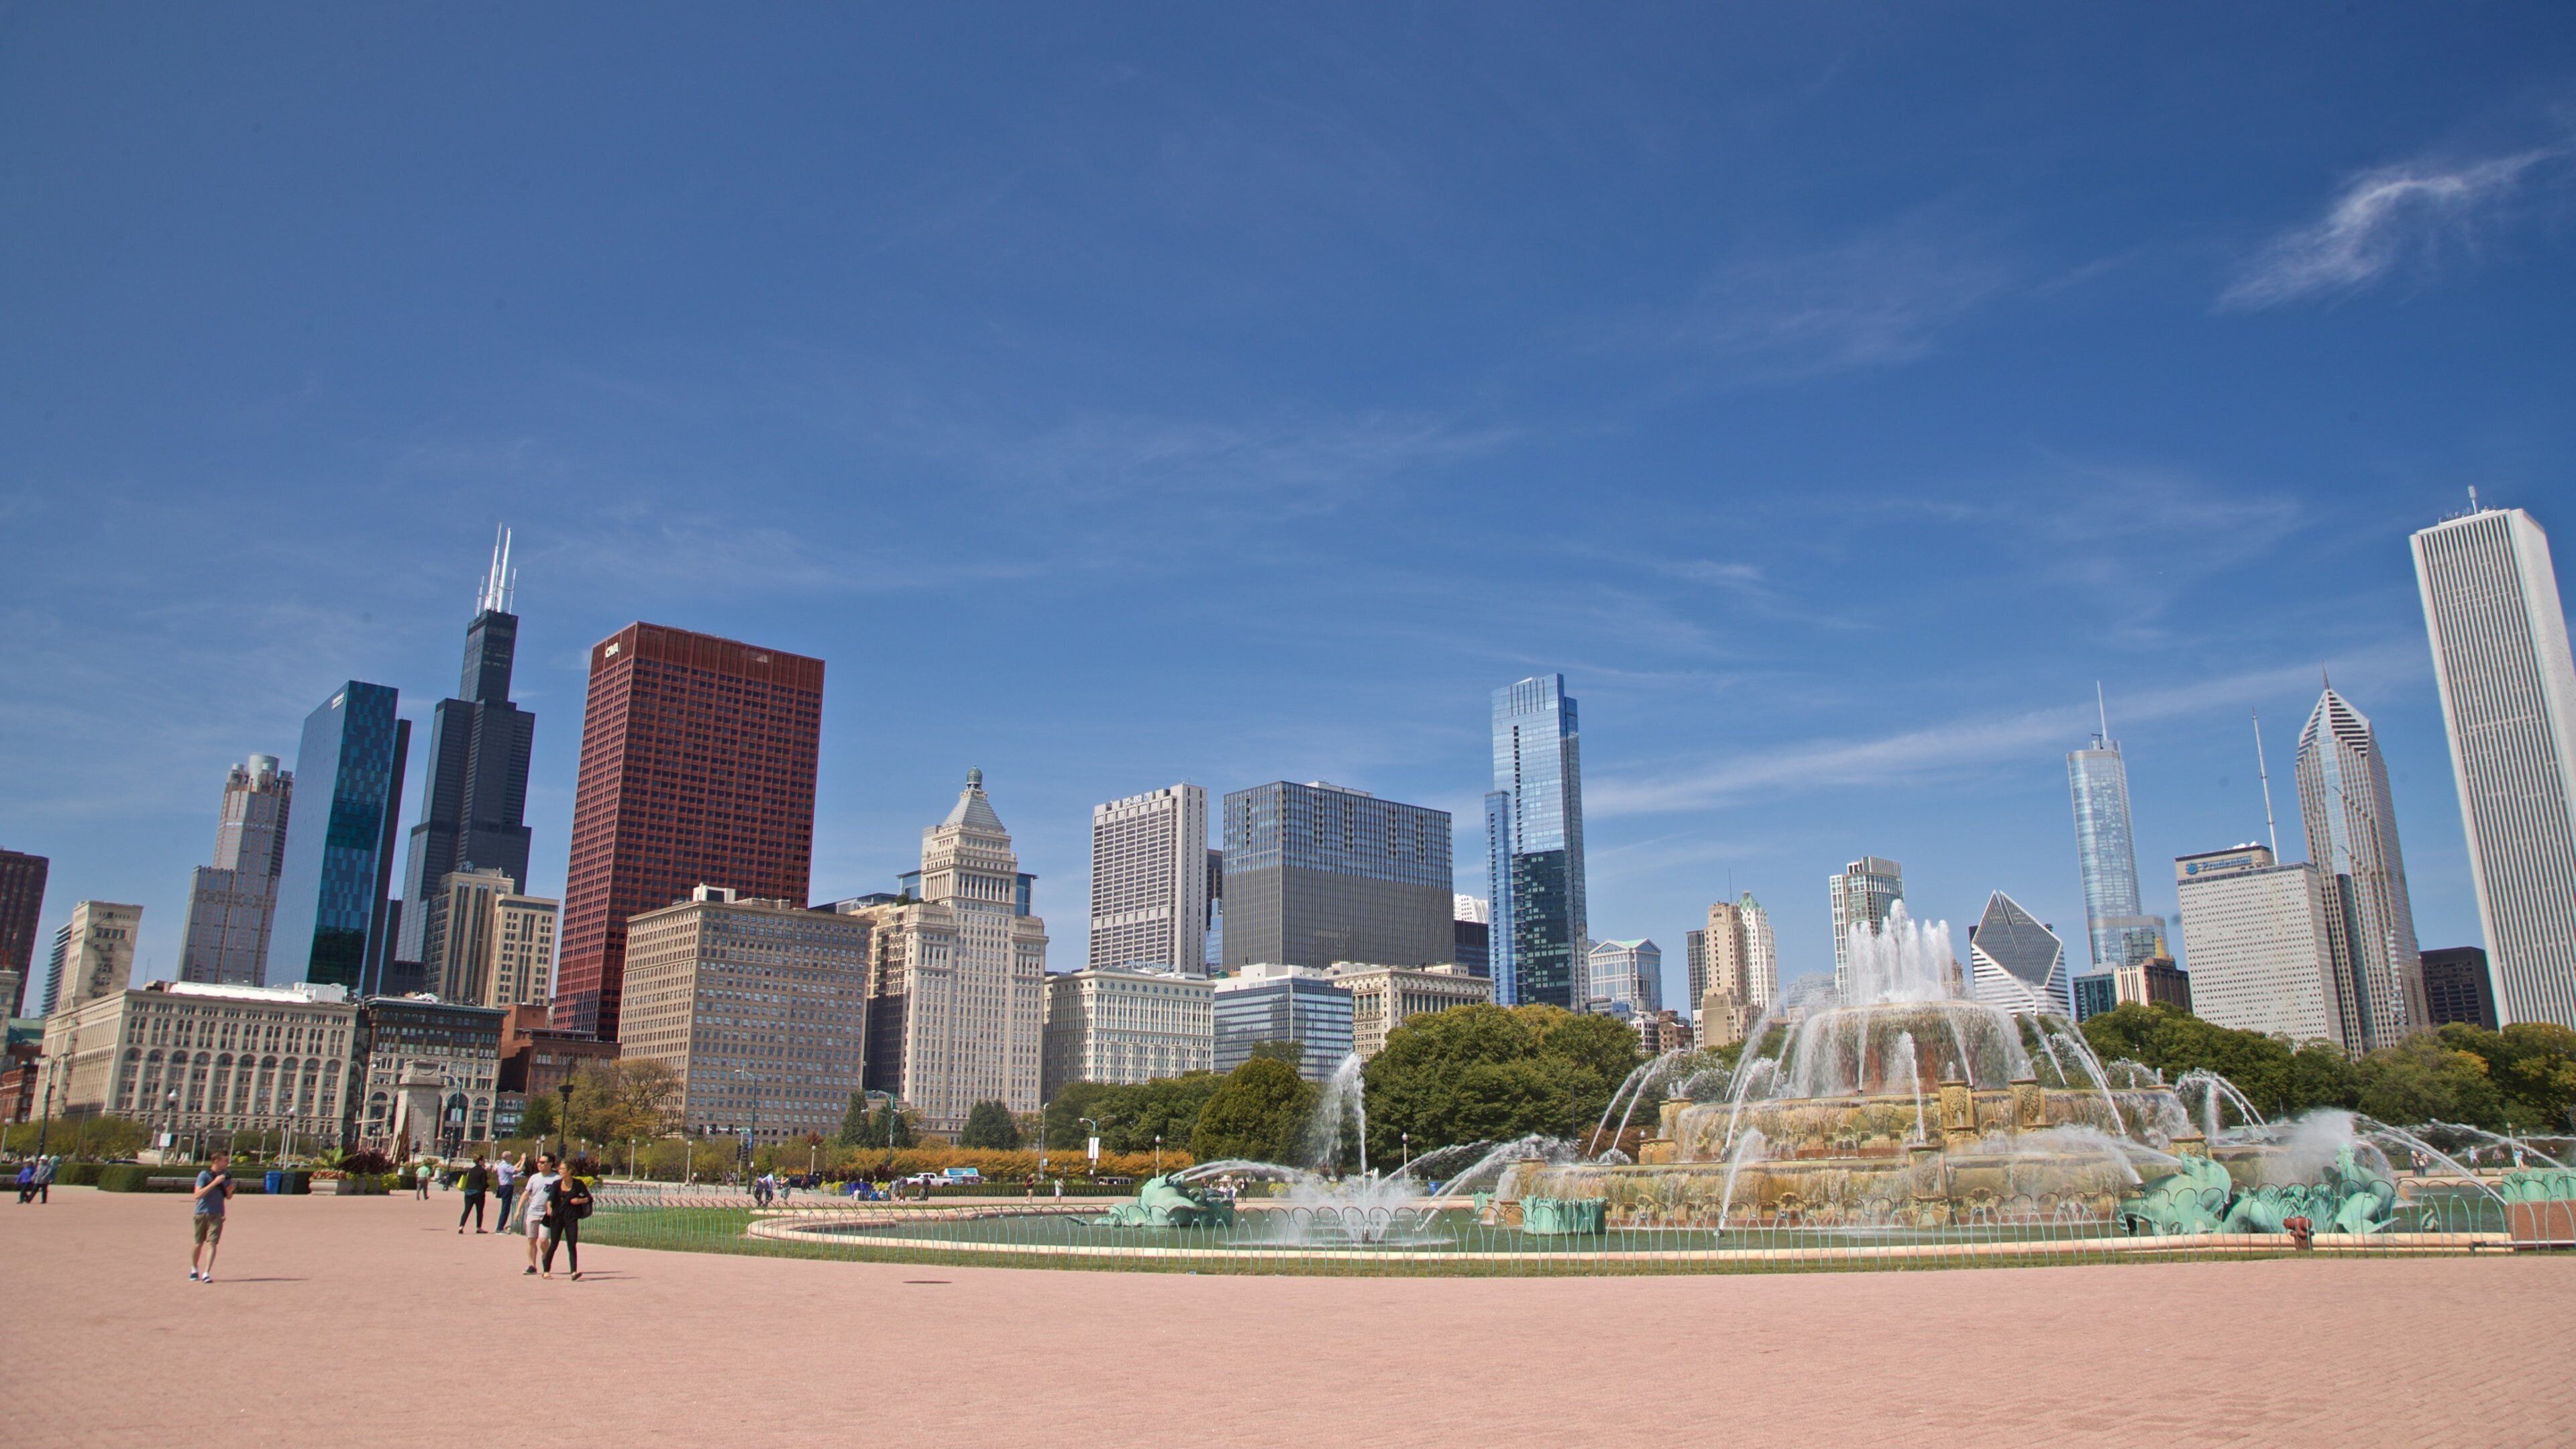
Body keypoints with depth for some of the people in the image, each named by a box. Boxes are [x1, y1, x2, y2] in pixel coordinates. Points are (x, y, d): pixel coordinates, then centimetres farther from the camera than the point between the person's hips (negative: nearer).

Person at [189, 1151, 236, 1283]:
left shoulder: (226, 1175, 5)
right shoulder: (204, 1175, -8)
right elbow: (197, 1195, -20)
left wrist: (230, 1190, -9)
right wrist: (214, 1183, -26)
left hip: (217, 1215, 2)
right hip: (202, 1214, -2)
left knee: (212, 1243, -10)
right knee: (199, 1244, 9)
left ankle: (206, 1273, -11)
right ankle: (194, 1269, 32)